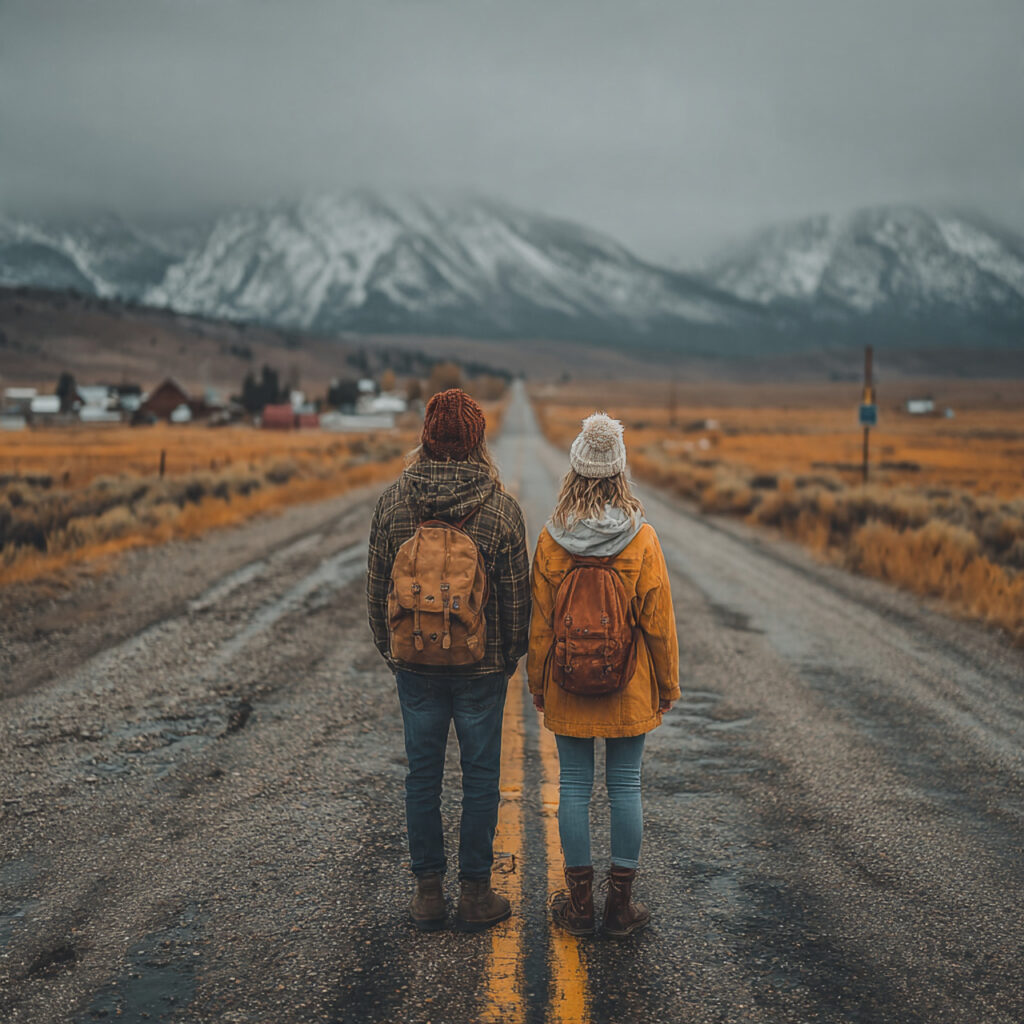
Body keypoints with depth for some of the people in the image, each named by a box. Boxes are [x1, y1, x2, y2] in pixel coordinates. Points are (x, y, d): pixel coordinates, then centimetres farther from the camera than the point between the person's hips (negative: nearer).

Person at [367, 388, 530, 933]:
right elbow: (518, 595, -5)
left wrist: (388, 649, 15)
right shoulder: (501, 508, -11)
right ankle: (476, 894, 16)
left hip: (415, 664, 2)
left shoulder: (393, 501, -5)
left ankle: (428, 891, 19)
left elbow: (376, 586, 2)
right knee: (480, 776, 9)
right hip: (481, 667, -2)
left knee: (422, 774, 12)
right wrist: (511, 656, 10)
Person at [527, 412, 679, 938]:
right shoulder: (642, 540, -9)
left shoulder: (552, 539, -7)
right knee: (625, 786, 8)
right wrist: (667, 683, 8)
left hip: (567, 687, 0)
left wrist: (537, 681, 11)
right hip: (630, 689, 0)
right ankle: (621, 903, 15)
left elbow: (539, 620, -1)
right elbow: (658, 621, -4)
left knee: (574, 786, 8)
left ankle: (579, 901, 16)